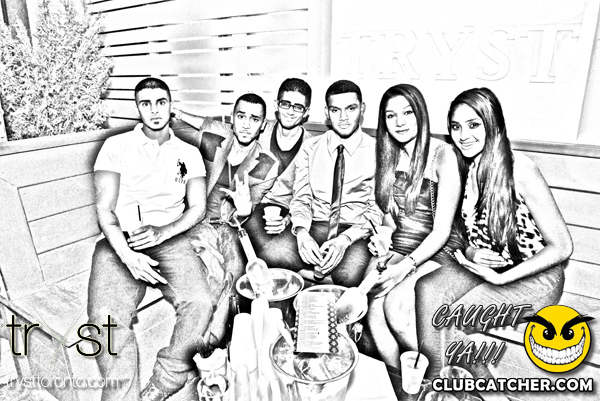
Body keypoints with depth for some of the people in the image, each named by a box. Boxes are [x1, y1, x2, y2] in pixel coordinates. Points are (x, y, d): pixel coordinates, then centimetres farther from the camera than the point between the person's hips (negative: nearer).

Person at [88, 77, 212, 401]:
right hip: (120, 242, 0)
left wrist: (161, 233, -12)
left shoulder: (189, 153, 15)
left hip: (171, 239, 1)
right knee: (107, 318, -27)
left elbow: (198, 208, 7)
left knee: (200, 302, -26)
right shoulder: (116, 146, 10)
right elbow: (104, 209, 2)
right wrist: (127, 255, -15)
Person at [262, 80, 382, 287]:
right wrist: (301, 232, -17)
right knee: (273, 254, -29)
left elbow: (376, 209, -1)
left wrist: (345, 239, -19)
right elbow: (301, 198, 6)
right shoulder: (310, 147, 12)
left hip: (354, 231, -1)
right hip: (312, 226, 2)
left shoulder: (376, 151, 4)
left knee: (347, 275, -34)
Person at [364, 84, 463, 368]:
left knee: (394, 305, -27)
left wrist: (407, 265, -23)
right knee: (373, 307, -22)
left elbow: (442, 230, -14)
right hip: (396, 246, 5)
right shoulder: (389, 156, 7)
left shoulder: (443, 156, -12)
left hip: (435, 252, -5)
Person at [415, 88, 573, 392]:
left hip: (534, 277, -5)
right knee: (426, 288, -22)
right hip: (485, 266, 6)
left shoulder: (519, 170, -19)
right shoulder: (468, 169, 0)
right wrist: (470, 253, -14)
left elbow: (561, 247, -16)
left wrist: (501, 277, -23)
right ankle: (432, 378, -10)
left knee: (444, 326, -21)